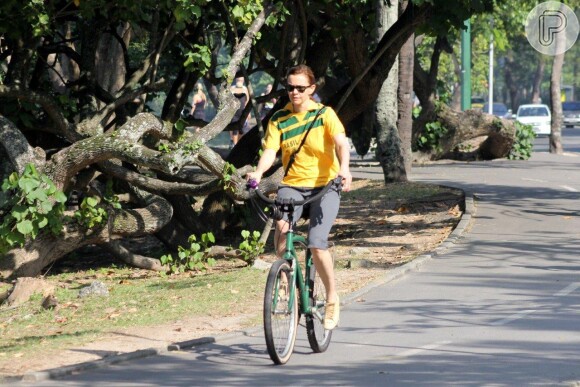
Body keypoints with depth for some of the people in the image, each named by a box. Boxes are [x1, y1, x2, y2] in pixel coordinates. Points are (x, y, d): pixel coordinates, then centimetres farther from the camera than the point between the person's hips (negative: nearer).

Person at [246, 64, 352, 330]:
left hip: (324, 185, -2)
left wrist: (344, 168, -37)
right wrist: (258, 172, -28)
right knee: (281, 226, -29)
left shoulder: (325, 114, -2)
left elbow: (341, 143, -17)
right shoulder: (279, 120, 6)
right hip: (292, 184, 2)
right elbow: (270, 151, -6)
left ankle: (332, 298, 3)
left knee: (316, 243, -18)